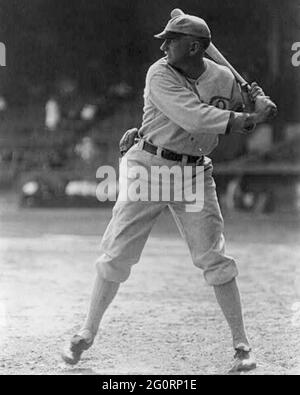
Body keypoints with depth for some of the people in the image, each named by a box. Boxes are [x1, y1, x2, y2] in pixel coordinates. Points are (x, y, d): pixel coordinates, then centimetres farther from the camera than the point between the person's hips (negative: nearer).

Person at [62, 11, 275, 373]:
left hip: (195, 175, 2)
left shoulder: (224, 79, -2)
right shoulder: (160, 75, -14)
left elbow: (240, 123, 12)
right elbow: (195, 118, -27)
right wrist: (249, 118, -27)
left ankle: (241, 345, 7)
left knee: (215, 259, -2)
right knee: (116, 254, 1)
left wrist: (258, 104, -9)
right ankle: (87, 334, 16)